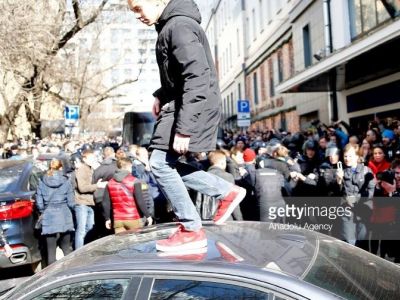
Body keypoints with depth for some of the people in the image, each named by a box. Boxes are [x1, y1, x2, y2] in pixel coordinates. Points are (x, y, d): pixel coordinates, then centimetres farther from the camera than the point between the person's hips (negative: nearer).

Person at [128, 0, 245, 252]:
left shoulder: (180, 26, -16)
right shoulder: (170, 25, 16)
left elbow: (197, 78, -25)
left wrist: (184, 128, -28)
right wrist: (162, 95, 14)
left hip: (193, 108, -10)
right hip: (180, 104, 10)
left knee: (161, 164, -10)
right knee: (169, 164, 10)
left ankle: (191, 231, 1)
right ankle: (227, 192, 18)